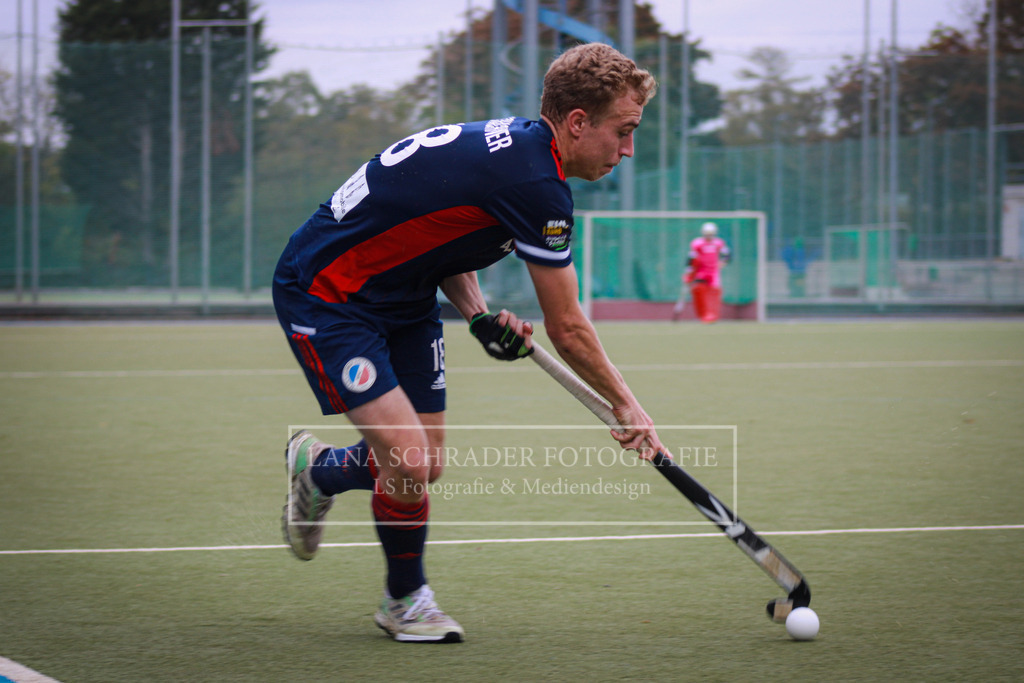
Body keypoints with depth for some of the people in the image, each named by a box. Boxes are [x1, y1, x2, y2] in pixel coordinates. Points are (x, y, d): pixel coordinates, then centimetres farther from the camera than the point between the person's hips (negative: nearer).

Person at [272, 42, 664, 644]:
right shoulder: (536, 184, -26)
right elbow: (567, 330, -17)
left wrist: (478, 314, -2)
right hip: (325, 295, -10)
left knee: (426, 462, 6)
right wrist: (625, 403, -3)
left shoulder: (512, 144, 1)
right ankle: (406, 599, 6)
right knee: (409, 461, -18)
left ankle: (318, 469, 34)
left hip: (401, 295, 10)